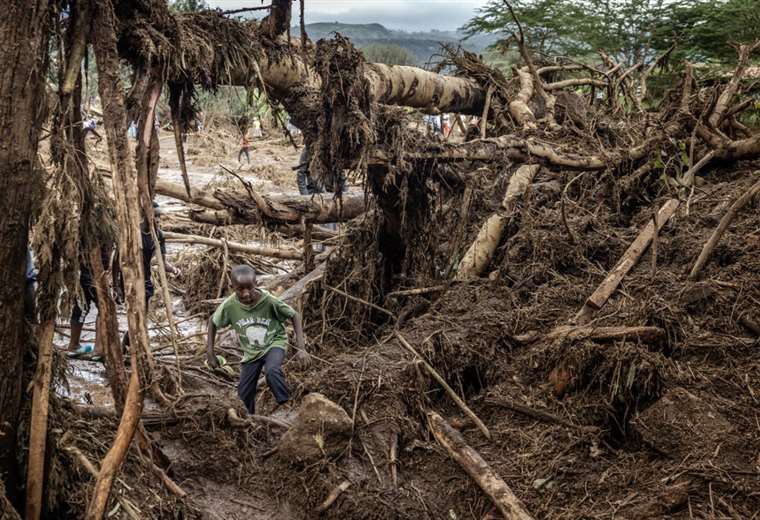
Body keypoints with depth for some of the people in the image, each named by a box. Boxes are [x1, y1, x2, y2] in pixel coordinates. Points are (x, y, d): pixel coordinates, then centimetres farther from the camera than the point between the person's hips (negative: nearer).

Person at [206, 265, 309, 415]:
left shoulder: (269, 301, -27)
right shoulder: (229, 305, -21)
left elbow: (295, 316, -16)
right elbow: (212, 322, -1)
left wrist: (301, 348, -23)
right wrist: (210, 353, -3)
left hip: (274, 343, -3)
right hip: (251, 352, 3)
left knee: (272, 370, -36)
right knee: (244, 394, 6)